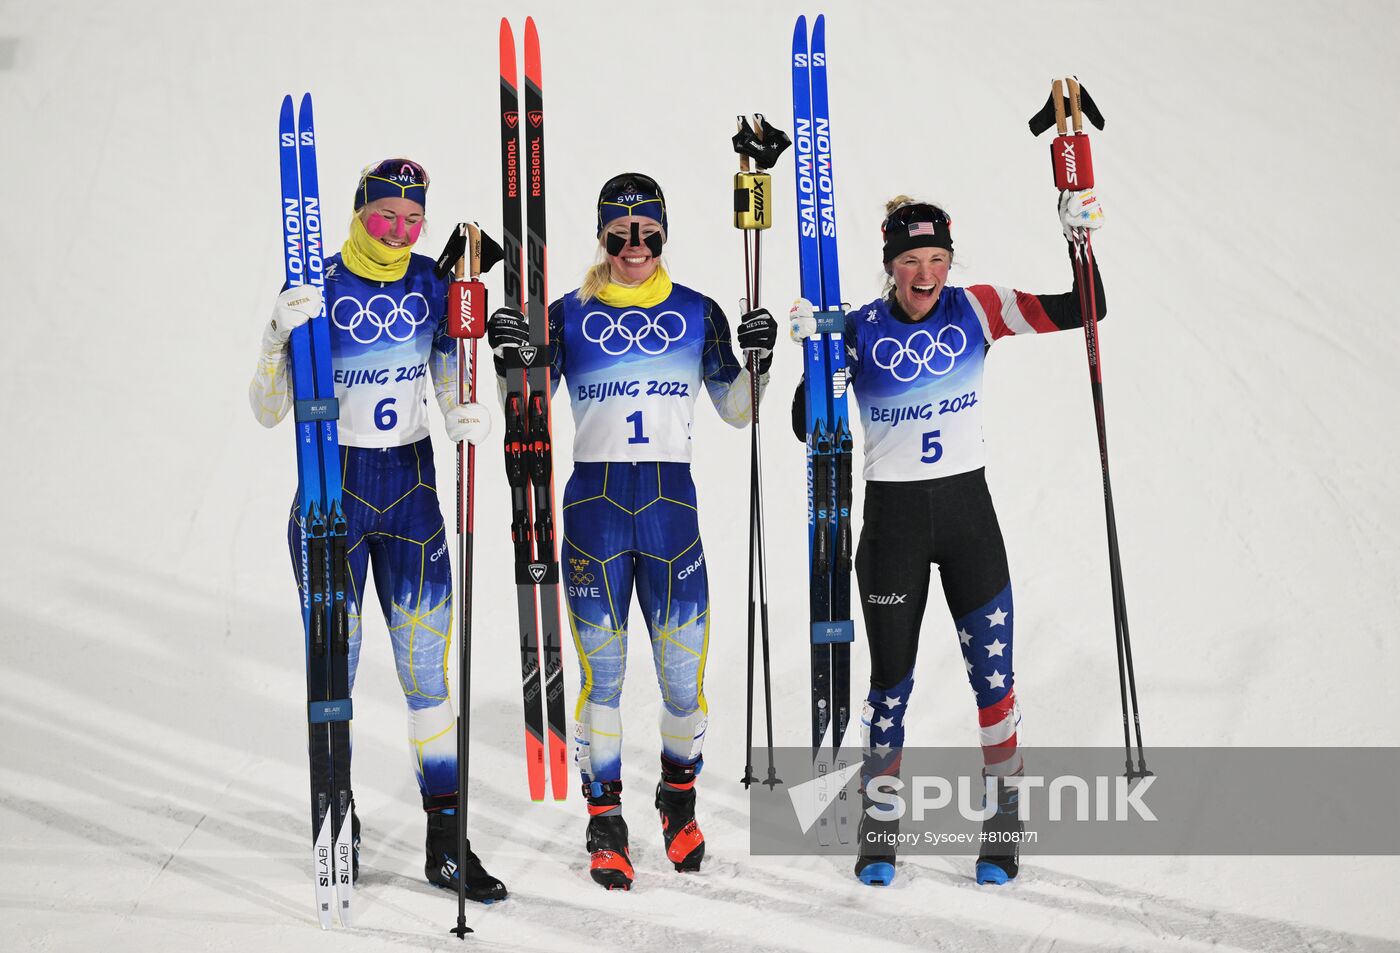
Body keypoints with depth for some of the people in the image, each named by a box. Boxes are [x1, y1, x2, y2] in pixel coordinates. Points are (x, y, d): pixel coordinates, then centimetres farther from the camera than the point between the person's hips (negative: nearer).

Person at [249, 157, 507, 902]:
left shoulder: (432, 286, 1)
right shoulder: (318, 290, -10)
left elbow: (450, 382, 11)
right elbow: (268, 412, -12)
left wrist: (467, 417, -12)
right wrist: (280, 334, -29)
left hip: (411, 487, 3)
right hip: (333, 489, -3)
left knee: (427, 663, 3)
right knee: (334, 664, 4)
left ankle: (447, 843, 9)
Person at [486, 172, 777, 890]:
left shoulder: (698, 313, 8)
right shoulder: (569, 314, 5)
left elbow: (737, 411, 11)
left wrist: (758, 358, -6)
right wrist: (510, 357, -11)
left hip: (671, 503, 1)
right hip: (594, 502, -1)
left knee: (684, 669, 0)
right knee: (602, 670, 1)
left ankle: (679, 796, 27)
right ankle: (604, 819, 15)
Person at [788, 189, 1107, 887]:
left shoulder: (976, 310, -2)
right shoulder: (860, 331, -6)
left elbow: (1082, 312, -2)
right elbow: (811, 429, -8)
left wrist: (1082, 242, -15)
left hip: (968, 513, 1)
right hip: (892, 519, -1)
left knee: (993, 670, -2)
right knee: (891, 679, 6)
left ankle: (1002, 826, 14)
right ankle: (878, 828, 23)